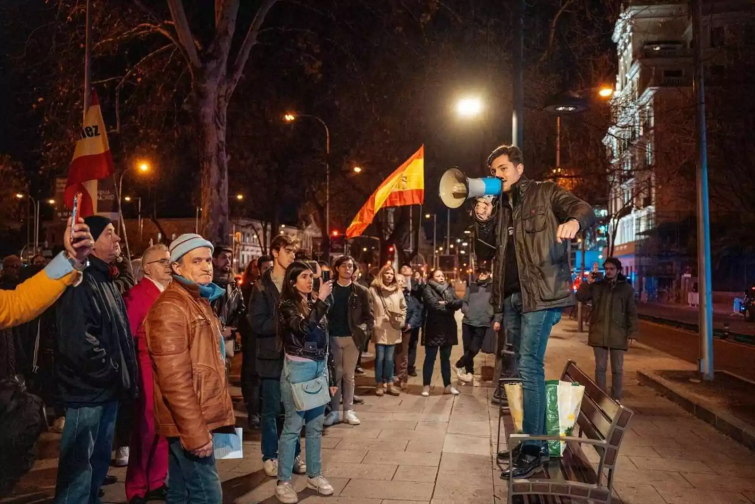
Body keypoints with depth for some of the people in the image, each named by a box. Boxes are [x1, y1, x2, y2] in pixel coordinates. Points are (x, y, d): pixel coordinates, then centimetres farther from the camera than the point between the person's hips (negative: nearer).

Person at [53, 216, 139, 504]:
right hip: (86, 391, -10)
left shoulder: (106, 280, 14)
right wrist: (112, 373, -16)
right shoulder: (81, 282, -18)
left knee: (99, 459, 21)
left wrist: (122, 375, 10)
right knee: (79, 466, 1)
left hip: (107, 390, 10)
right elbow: (79, 342, -27)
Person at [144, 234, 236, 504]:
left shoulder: (200, 301, 14)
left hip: (198, 418, 9)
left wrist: (201, 424, 18)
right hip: (189, 422, -9)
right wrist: (195, 431, -22)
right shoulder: (170, 307, -16)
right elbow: (175, 379, -23)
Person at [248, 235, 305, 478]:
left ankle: (293, 454, 26)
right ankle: (270, 456, 23)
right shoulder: (262, 286, -3)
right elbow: (257, 323, -11)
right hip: (272, 356, -3)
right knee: (271, 409, 8)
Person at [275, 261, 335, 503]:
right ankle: (283, 482, 9)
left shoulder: (314, 303, 9)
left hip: (320, 367, 6)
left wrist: (327, 368, 16)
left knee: (316, 424, 13)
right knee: (294, 425, -2)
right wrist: (321, 300, -29)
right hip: (298, 368, -6)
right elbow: (303, 327, -27)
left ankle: (314, 475, 26)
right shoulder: (287, 305, -9)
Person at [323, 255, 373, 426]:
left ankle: (348, 411, 16)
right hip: (333, 337, 0)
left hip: (352, 337, 0)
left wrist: (364, 331, -13)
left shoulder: (361, 291, 1)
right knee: (335, 374, 5)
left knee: (349, 375, 9)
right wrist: (324, 331, -9)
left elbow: (369, 316, 1)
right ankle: (334, 411, 12)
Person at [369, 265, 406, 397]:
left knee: (389, 358, 10)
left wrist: (401, 320, 5)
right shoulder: (373, 290, -3)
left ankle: (389, 383, 19)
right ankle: (379, 384, 13)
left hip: (393, 330, 3)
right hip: (379, 329, -3)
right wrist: (372, 322, -7)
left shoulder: (398, 290, 8)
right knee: (380, 357, 1)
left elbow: (403, 308, 15)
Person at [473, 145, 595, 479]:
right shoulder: (499, 207, 18)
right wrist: (484, 222, -3)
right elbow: (485, 255, 14)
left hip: (541, 293, -7)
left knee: (529, 365, -14)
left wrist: (574, 221, -35)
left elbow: (586, 211, -11)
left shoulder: (546, 193, 3)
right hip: (512, 296, 7)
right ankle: (526, 438, 22)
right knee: (523, 368, 12)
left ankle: (533, 449, -8)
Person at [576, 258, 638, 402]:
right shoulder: (597, 285, 6)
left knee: (617, 369, 7)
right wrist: (587, 283, -12)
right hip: (599, 334, 2)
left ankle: (616, 399, 18)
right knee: (600, 368, 8)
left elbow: (632, 313, 2)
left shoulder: (627, 288, 2)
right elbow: (580, 298, 1)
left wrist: (632, 333, -4)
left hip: (618, 335, -1)